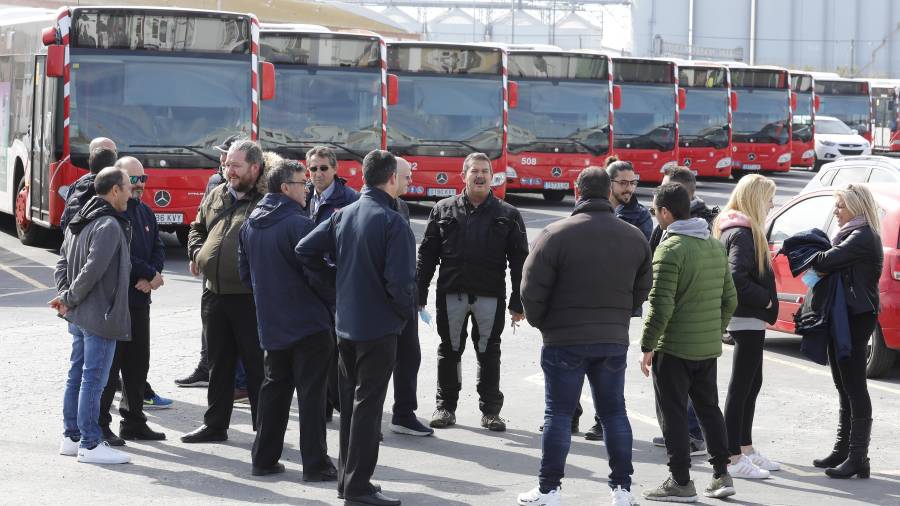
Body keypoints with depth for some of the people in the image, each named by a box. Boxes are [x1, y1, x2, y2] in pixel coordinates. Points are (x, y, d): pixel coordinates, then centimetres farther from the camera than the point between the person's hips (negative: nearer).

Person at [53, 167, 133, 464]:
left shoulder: (79, 222, 13)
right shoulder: (109, 226, -17)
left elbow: (63, 261, 14)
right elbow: (93, 269, -23)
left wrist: (65, 295, 4)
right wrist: (69, 298, -12)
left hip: (79, 316, 10)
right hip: (100, 317, -10)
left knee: (77, 376, 14)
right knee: (93, 379, -5)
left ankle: (71, 438, 21)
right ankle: (90, 445, -1)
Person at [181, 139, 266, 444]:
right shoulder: (216, 196, 13)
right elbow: (197, 228, 26)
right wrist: (197, 253, 10)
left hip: (250, 297, -7)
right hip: (215, 294, 7)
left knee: (256, 364, 1)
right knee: (219, 363, 15)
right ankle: (215, 424, 25)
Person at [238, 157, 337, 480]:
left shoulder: (250, 225, 8)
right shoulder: (298, 224, -18)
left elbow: (245, 272, 15)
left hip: (271, 323, 7)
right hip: (307, 322, -7)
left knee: (274, 389, 16)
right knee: (311, 393, -2)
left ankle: (264, 459, 18)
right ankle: (315, 465, 1)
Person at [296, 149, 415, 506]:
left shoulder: (344, 215, 5)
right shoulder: (393, 222, -17)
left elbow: (305, 250, 4)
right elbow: (400, 280, -23)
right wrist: (408, 312, -4)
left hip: (345, 325, 7)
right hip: (379, 327, -7)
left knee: (349, 403, 16)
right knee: (368, 406, -1)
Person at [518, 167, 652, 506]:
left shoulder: (556, 235, -12)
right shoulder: (635, 237, 3)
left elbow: (532, 289, -12)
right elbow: (642, 292, 8)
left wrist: (540, 322, 6)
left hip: (565, 339, -4)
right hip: (614, 339, 4)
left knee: (559, 413, 4)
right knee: (614, 411, 13)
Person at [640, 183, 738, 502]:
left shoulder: (670, 249, -16)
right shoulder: (715, 245, 9)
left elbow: (661, 305, -20)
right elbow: (729, 299, 14)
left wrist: (647, 346, -14)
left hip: (673, 348, -8)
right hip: (708, 347, 8)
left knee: (674, 415, 1)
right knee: (709, 408, 17)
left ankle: (681, 483, 5)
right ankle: (721, 475, 19)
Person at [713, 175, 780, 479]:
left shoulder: (744, 230, 15)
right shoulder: (742, 233, -17)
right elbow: (737, 278, -27)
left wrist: (764, 301, 10)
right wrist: (766, 300, -17)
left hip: (749, 318, 10)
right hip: (747, 318, -10)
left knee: (752, 384, 17)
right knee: (741, 386, -6)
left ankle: (746, 449, 26)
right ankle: (734, 459, -2)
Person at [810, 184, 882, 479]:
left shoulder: (862, 237, -14)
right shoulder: (851, 235, 19)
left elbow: (827, 261, -21)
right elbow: (831, 265, 13)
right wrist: (819, 265, -7)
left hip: (856, 318, -10)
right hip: (844, 318, 10)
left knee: (854, 387, -9)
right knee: (845, 387, 16)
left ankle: (858, 458, -7)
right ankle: (843, 451, 24)